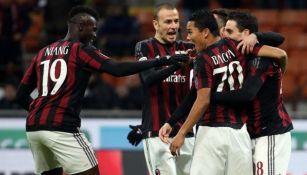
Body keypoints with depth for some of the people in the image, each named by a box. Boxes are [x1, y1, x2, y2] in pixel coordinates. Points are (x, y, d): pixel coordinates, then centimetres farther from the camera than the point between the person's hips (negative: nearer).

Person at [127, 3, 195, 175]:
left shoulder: (186, 48, 11)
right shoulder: (145, 48, -2)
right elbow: (149, 79, -18)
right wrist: (176, 65, -33)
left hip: (185, 131, 5)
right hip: (157, 133, -5)